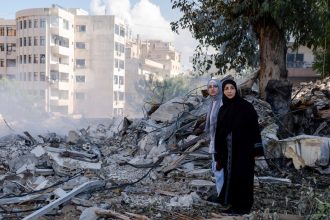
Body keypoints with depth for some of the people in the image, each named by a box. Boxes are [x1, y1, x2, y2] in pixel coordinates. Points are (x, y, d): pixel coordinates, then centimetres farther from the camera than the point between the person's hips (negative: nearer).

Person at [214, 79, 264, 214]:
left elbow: (254, 127, -8)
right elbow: (219, 132, 7)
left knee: (243, 177, 2)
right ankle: (234, 203, 25)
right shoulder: (222, 109, 7)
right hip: (228, 151, 5)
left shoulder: (246, 106, -7)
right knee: (230, 176, 10)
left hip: (244, 149, -5)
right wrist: (218, 155, 6)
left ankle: (243, 206, 15)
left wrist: (256, 150, -13)